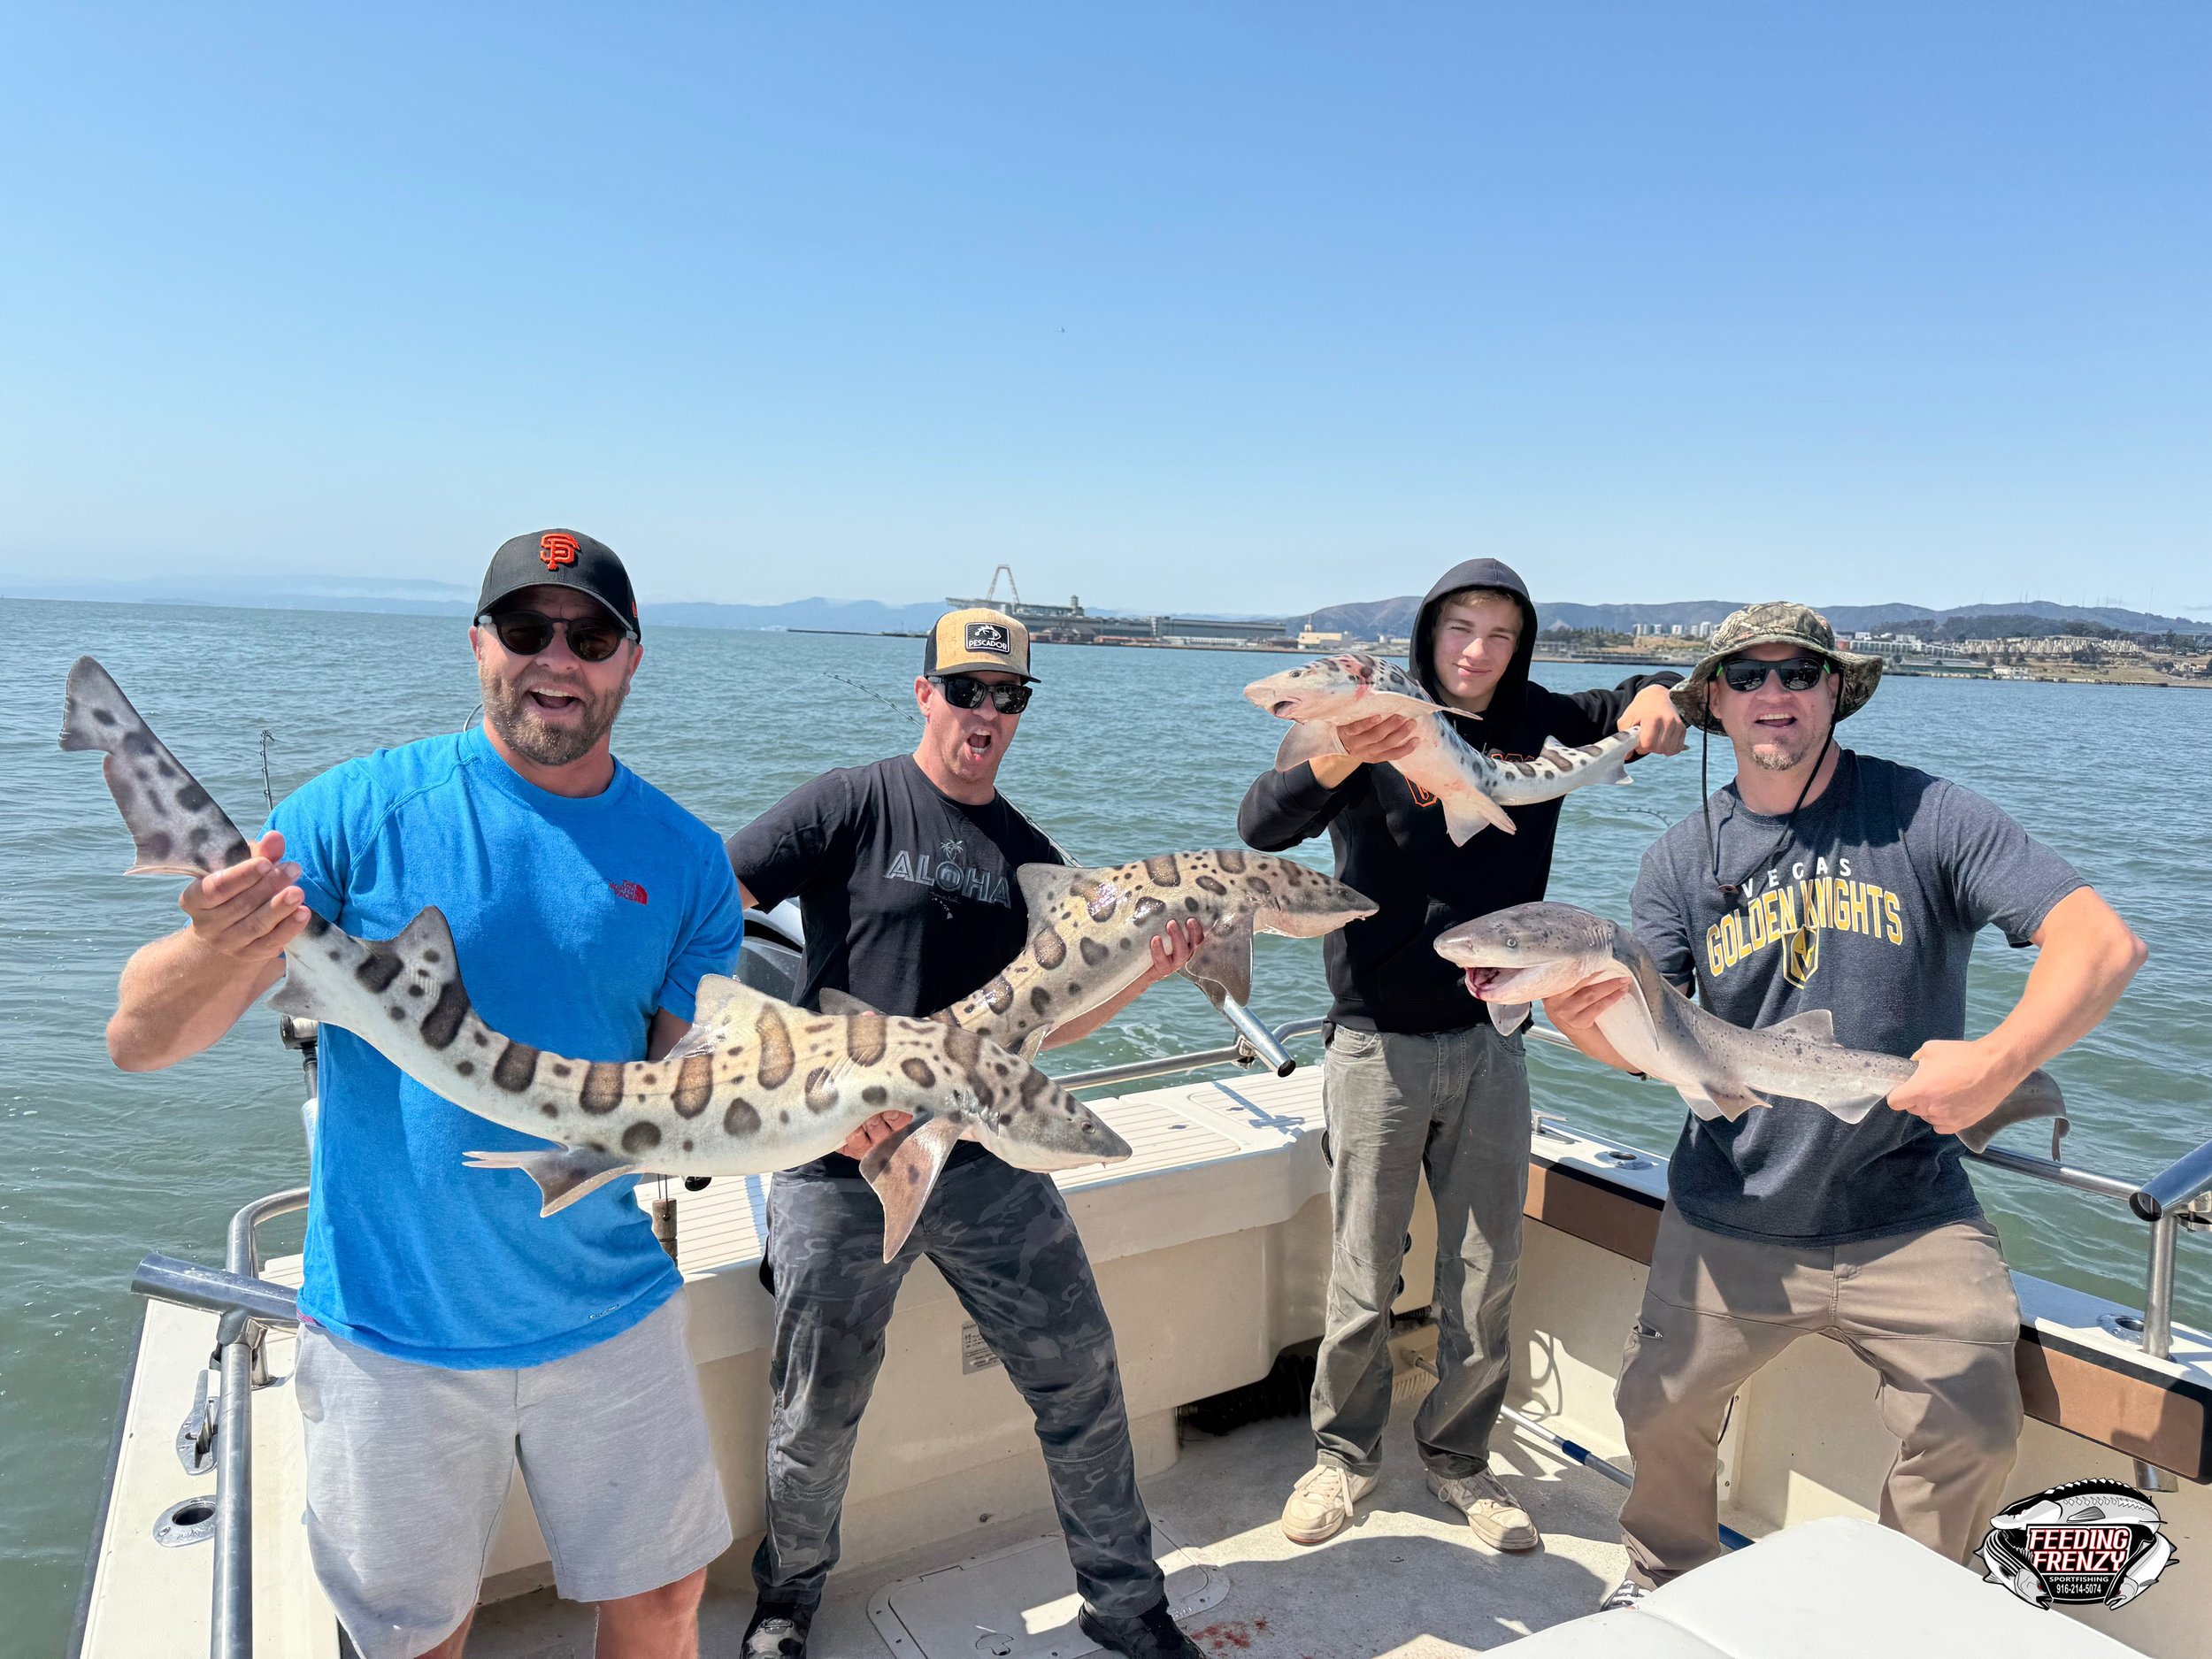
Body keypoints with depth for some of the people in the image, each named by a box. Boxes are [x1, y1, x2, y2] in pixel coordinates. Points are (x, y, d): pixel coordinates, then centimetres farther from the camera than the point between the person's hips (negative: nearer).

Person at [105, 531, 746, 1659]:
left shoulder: (683, 861, -2)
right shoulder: (360, 810, -10)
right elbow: (138, 1042, -11)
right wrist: (220, 950, -33)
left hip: (608, 1309, 2)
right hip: (391, 1325, -1)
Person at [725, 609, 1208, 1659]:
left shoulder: (1029, 855, 9)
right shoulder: (852, 805, -7)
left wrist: (1145, 972, -7)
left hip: (987, 1162, 4)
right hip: (842, 1169, -4)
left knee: (1081, 1377, 7)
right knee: (818, 1408, 10)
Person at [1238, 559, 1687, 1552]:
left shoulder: (1537, 725, 5)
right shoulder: (1380, 729, -6)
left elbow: (1640, 703, 16)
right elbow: (1261, 825, -19)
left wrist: (1658, 699, -10)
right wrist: (1336, 762, -41)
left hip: (1488, 1043, 3)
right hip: (1378, 1047, -3)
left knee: (1486, 1276, 12)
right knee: (1363, 1278, 6)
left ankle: (1459, 1457, 32)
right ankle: (1345, 1453, 28)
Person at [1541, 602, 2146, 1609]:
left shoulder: (1924, 816, -7)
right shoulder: (1683, 861, 0)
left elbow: (2103, 942, -15)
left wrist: (2001, 1058, -33)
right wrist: (1583, 1021, -28)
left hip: (1909, 1221, -2)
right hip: (1730, 1219, 2)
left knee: (1972, 1437, -4)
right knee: (1658, 1410, 9)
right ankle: (1664, 1580, 40)